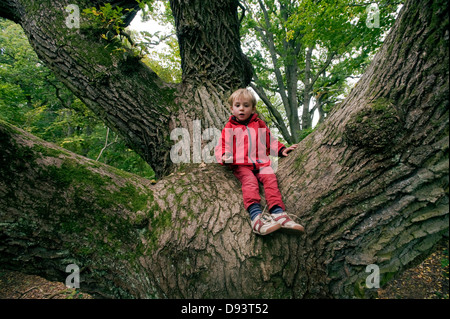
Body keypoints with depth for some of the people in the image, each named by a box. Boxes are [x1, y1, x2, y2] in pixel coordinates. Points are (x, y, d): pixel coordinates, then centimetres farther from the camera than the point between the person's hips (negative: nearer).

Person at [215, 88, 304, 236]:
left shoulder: (260, 124, 25)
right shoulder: (229, 127, 17)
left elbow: (270, 142, 32)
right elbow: (221, 146, 11)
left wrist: (282, 150, 16)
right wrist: (224, 157, -11)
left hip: (261, 163, 3)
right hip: (240, 164, -2)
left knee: (270, 177, -28)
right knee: (249, 181, -31)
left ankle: (278, 213, -40)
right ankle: (256, 215, -51)